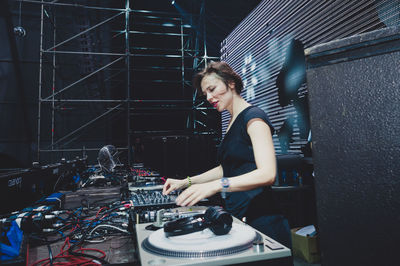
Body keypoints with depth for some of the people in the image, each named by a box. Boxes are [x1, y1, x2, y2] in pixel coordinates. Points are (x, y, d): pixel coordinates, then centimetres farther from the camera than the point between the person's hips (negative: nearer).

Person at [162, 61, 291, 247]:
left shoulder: (253, 117, -13)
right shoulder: (233, 122, 14)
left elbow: (267, 174, -25)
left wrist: (215, 185, -34)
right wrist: (186, 182, 13)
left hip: (260, 220, -8)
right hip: (237, 216, 8)